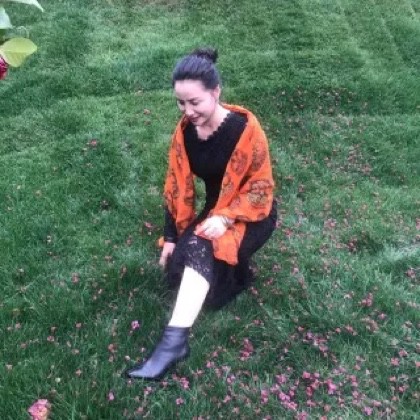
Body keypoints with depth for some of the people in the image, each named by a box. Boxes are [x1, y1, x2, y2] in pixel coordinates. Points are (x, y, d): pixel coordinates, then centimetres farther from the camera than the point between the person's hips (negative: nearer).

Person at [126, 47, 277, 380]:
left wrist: (226, 218, -30)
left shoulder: (244, 128, -21)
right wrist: (172, 236, -4)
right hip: (215, 209, 6)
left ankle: (175, 340, -34)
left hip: (251, 215, -6)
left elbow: (261, 186, -17)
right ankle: (234, 265, 11)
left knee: (201, 247, -34)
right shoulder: (185, 130, -4)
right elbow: (177, 186, 0)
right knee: (177, 268, -13)